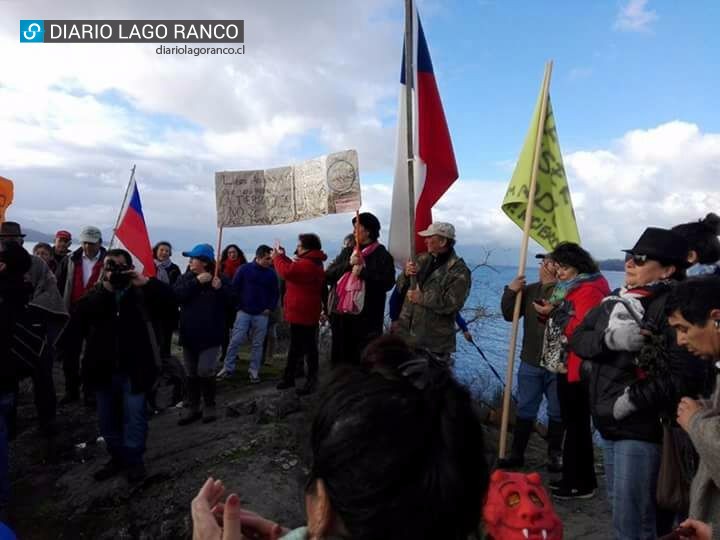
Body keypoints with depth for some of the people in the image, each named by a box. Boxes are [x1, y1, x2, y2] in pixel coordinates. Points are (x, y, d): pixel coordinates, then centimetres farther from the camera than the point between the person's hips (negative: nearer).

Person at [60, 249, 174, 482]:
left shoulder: (142, 292, -5)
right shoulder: (97, 293, 3)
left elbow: (170, 298, -17)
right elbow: (81, 314, -14)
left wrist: (146, 282, -25)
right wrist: (104, 290, -20)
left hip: (133, 368, -4)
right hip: (104, 368, 4)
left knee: (134, 416, 5)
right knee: (107, 417, 16)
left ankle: (134, 459, 23)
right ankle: (117, 456, 34)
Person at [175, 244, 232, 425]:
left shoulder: (220, 279, -4)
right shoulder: (185, 278, 4)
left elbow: (230, 303, -9)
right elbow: (177, 294, -14)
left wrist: (220, 289, -25)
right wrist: (197, 281, -21)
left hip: (210, 335, -4)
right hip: (189, 334, 4)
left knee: (205, 371, -8)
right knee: (191, 374, 12)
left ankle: (209, 406, 12)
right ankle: (193, 408, 25)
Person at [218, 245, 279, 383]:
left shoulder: (271, 274, 0)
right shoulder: (244, 269, -5)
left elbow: (275, 293, 9)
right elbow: (234, 288, 0)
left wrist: (270, 308, -1)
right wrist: (238, 305, -3)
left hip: (261, 315, 2)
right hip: (244, 312, -1)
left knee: (257, 344, 7)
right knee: (235, 340, -3)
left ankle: (254, 371, 17)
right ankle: (228, 368, 10)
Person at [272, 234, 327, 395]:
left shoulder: (307, 264, -21)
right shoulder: (311, 263, 16)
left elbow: (287, 272, -27)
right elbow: (294, 269, 22)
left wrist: (277, 257, -10)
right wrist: (283, 256, 11)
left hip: (302, 314, -11)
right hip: (302, 313, 11)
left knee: (308, 348, -3)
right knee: (296, 346, 18)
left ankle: (311, 382, 6)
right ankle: (289, 377, 29)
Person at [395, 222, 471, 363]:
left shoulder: (459, 271, -11)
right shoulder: (422, 259, 8)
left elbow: (451, 304, -20)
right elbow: (401, 286, 11)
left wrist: (422, 298, -20)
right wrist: (406, 274, -11)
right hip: (406, 332, 6)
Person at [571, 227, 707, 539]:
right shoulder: (617, 300, 6)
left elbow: (687, 374, -24)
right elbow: (577, 339, 2)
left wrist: (633, 400, -19)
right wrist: (609, 338, -18)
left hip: (642, 427, -7)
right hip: (609, 422, 7)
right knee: (618, 504, 23)